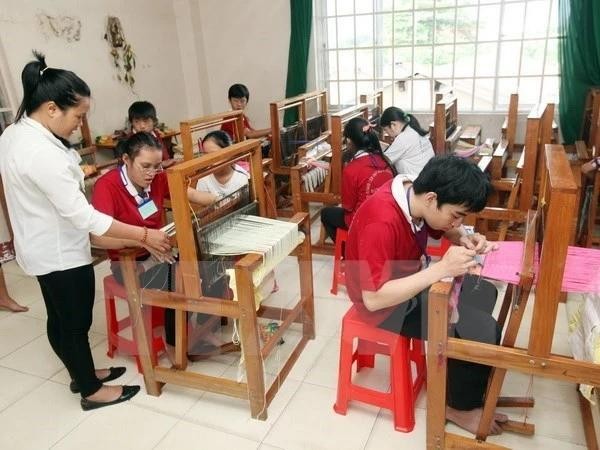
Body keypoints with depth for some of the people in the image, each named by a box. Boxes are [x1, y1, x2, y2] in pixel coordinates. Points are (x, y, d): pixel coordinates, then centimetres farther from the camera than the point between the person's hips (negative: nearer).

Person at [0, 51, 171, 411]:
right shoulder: (42, 153, -31)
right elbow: (83, 216, -31)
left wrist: (75, 175, 21)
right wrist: (144, 235, -27)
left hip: (44, 247, 10)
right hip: (60, 251, -10)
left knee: (61, 318, 22)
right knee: (75, 320, 7)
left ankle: (82, 373, 41)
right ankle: (92, 391, 27)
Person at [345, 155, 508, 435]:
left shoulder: (415, 194, -9)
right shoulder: (382, 223, -35)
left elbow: (446, 229, 11)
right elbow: (374, 298, -36)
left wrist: (465, 240, -12)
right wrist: (442, 269, -38)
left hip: (410, 281, 9)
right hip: (387, 305, -9)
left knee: (484, 294, 19)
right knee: (484, 332, -13)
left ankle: (453, 368, 32)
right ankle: (460, 406, 12)